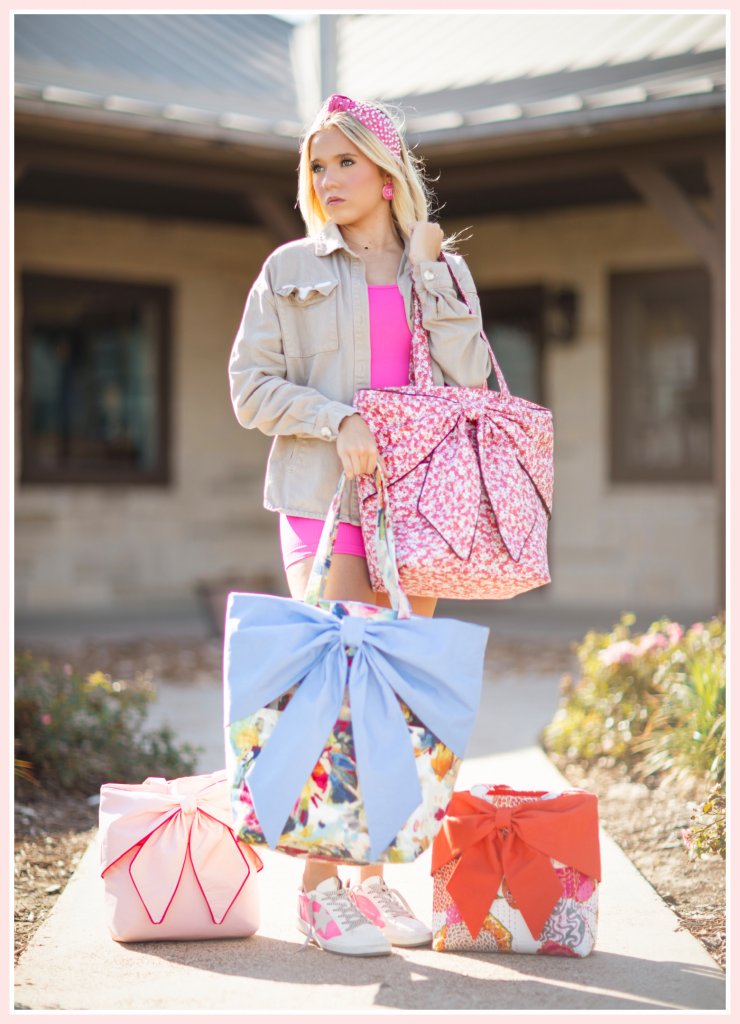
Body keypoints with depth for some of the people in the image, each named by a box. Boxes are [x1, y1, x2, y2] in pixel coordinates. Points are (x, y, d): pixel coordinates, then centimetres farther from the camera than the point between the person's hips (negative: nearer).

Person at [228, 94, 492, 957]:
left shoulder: (439, 269, 12)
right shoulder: (290, 270, 5)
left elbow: (468, 377, 3)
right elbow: (251, 386, -2)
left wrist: (429, 269, -5)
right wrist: (337, 424, -14)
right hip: (325, 500, -3)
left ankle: (375, 872, 16)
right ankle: (320, 889, 0)